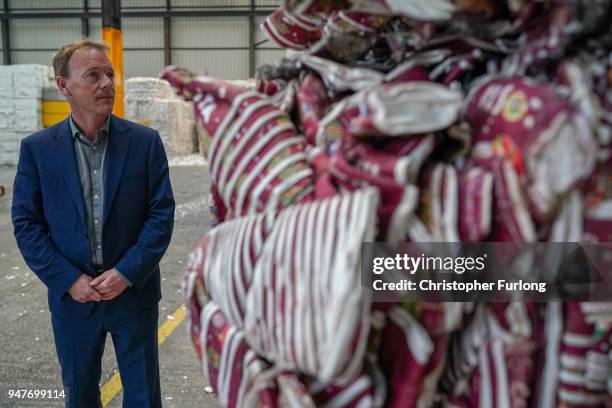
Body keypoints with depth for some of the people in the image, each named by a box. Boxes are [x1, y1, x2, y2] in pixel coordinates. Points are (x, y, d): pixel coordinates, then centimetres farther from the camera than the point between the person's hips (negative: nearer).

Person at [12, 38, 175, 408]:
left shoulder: (145, 141, -5)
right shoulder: (37, 148, -3)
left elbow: (162, 213, -6)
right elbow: (26, 224, -2)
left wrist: (126, 273, -14)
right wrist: (69, 280, -11)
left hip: (134, 291, -1)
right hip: (72, 294, 1)